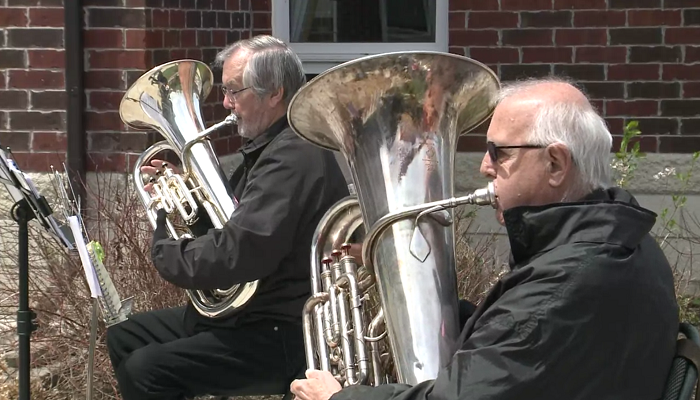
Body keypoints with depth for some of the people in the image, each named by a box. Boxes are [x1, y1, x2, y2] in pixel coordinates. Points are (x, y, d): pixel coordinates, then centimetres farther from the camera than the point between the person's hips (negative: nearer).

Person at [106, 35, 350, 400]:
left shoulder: (294, 156, -21)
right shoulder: (268, 147, 14)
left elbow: (237, 254, -29)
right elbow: (232, 218, 22)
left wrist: (166, 251, -13)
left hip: (282, 335, -11)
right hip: (241, 308, 11)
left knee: (144, 369, -23)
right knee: (124, 338, 16)